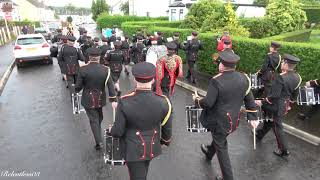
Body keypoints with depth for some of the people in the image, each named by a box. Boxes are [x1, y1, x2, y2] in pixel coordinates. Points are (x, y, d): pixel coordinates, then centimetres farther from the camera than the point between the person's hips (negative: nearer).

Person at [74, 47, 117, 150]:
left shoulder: (83, 69, -15)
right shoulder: (105, 69, -12)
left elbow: (78, 86, -9)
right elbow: (110, 85, -15)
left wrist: (76, 89, 14)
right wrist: (113, 100, -12)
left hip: (88, 100, -2)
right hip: (100, 99, 3)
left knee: (93, 120, 7)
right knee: (99, 118, 24)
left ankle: (99, 142, 3)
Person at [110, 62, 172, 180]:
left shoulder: (124, 102, -27)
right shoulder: (163, 102, -22)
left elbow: (118, 131, -17)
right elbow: (167, 129, -9)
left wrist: (112, 130, 7)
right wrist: (166, 141, 12)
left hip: (133, 150, -3)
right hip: (152, 148, 3)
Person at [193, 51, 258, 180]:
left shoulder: (216, 81, -26)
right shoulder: (243, 78, -6)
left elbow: (208, 103, -22)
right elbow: (249, 100, 1)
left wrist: (197, 100, -3)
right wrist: (253, 117, 10)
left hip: (219, 120, -6)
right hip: (233, 119, 7)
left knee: (221, 147, 12)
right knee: (220, 138, 30)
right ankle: (209, 153, 58)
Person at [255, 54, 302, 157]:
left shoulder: (280, 78, -28)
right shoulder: (297, 77, -2)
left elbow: (274, 96, -27)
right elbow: (295, 94, 9)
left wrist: (262, 102, -15)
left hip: (276, 106, -8)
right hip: (285, 106, 8)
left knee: (277, 127, 9)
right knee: (269, 121, 25)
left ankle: (284, 150, 22)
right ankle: (260, 134, 45)